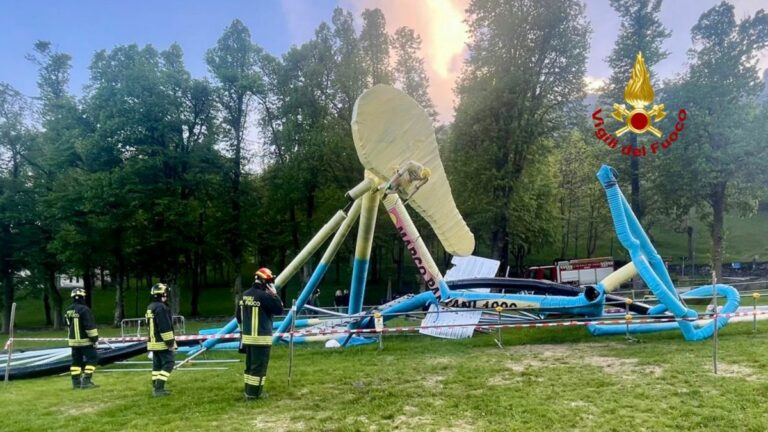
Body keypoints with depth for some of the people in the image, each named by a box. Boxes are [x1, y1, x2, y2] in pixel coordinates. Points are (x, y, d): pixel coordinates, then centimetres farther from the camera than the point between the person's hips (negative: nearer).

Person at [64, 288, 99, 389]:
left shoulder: (68, 311, 5)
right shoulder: (84, 309, -19)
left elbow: (68, 324, 19)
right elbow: (90, 325, -19)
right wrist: (94, 336, -11)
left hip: (73, 340, 7)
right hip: (85, 340, -7)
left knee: (76, 360, 14)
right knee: (93, 358, -1)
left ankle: (76, 382, 15)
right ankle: (86, 381, -7)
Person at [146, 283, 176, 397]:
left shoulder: (150, 307, 14)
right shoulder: (161, 308, -19)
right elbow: (165, 328, -22)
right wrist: (171, 342, -17)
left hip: (153, 342, 10)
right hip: (163, 343, -10)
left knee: (157, 365, 14)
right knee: (168, 364, -7)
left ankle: (156, 388, 17)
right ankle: (159, 389, -11)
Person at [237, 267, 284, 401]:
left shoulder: (245, 295, 9)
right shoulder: (265, 296, -16)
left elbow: (239, 317, 16)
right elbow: (279, 309, -9)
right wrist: (274, 293, -5)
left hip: (247, 337, 8)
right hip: (261, 338, -8)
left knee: (250, 365, 17)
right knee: (259, 366, -1)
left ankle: (249, 391, 25)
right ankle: (253, 394, 2)